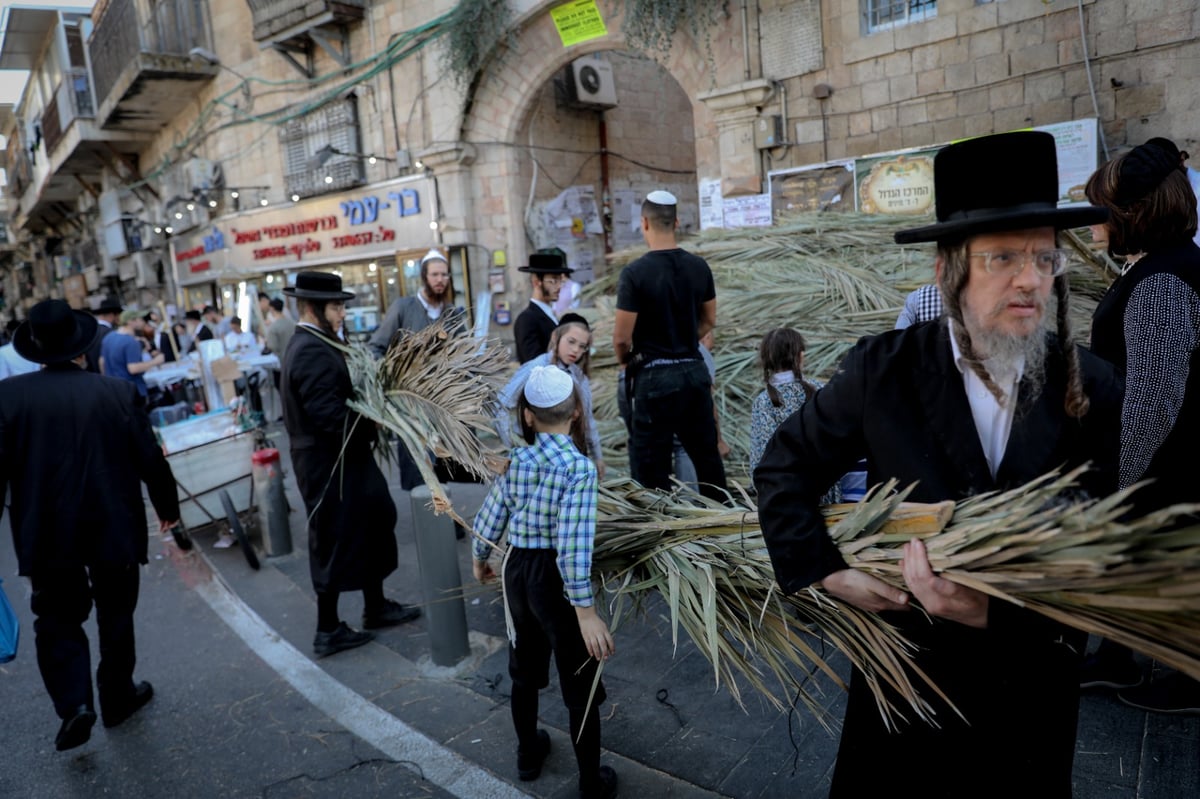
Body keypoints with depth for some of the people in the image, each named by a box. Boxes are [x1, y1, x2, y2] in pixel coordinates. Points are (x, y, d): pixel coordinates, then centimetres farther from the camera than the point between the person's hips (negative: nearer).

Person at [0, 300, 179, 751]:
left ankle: (74, 704, 2)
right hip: (114, 528, 0)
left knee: (57, 618, 16)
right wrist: (167, 506, 11)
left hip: (47, 533, 0)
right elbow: (150, 460, -5)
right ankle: (118, 697, 29)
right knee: (115, 615, 17)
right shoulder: (118, 393, -10)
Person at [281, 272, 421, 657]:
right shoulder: (313, 352, -23)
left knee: (370, 527, 19)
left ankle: (376, 607, 35)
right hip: (329, 464, -10)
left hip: (336, 458, 10)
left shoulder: (309, 343, 11)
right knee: (335, 543, 3)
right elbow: (330, 416, -28)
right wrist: (375, 421, -15)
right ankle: (328, 631, 20)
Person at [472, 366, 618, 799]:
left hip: (518, 570, 6)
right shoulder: (579, 467, -21)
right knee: (580, 687, 10)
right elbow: (574, 545, -27)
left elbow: (490, 518, 5)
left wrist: (479, 561, 24)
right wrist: (586, 612, -26)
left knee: (524, 672, 25)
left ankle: (528, 754, 46)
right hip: (556, 578, -6)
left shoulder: (515, 459, -4)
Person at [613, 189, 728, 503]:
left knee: (652, 466, 5)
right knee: (706, 454, 18)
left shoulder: (635, 273, -14)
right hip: (694, 370, 6)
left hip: (654, 376, -5)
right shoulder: (698, 266, 2)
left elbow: (622, 337, -13)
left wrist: (625, 361, 7)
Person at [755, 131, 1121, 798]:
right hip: (905, 663, -1)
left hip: (1035, 677, 1)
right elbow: (785, 468, -6)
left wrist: (992, 612, -23)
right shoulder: (884, 369, -15)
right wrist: (823, 571, -16)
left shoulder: (1095, 392, -12)